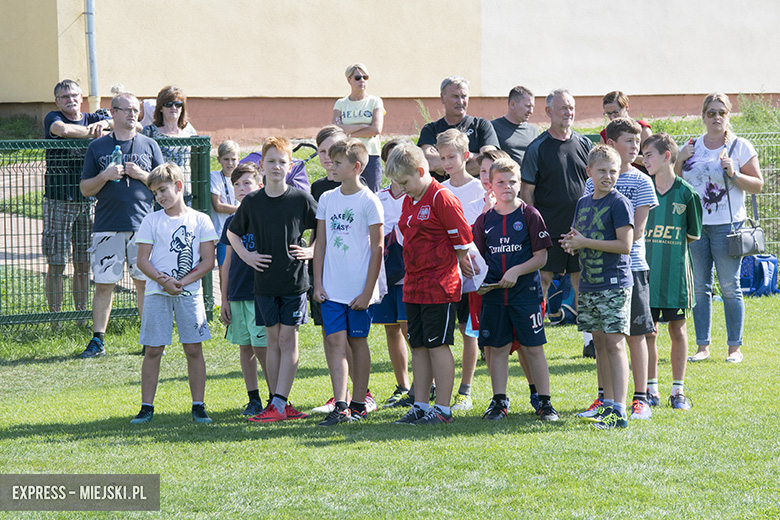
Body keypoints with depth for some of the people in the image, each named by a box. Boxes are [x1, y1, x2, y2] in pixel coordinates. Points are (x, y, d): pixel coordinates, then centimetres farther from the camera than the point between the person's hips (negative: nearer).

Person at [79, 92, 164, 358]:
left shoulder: (149, 145, 10)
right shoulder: (97, 147, 8)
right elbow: (85, 189, 7)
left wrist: (142, 175, -7)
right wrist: (105, 176, -10)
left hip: (143, 224, 1)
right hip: (108, 225, -1)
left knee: (145, 282, 2)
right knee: (103, 283, -1)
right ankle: (98, 340, 6)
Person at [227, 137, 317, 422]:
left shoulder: (301, 199, -3)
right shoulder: (252, 201, 4)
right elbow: (232, 232, 19)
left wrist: (310, 252, -5)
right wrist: (246, 255, 6)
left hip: (295, 279, -3)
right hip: (265, 281, 3)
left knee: (288, 340, -5)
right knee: (273, 340, 5)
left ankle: (279, 404, -7)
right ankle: (281, 406, 10)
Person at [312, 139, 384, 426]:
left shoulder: (368, 201, -6)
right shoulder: (327, 199, 9)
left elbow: (377, 248, -6)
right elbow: (320, 243, 13)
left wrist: (367, 292, -10)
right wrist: (318, 283, 6)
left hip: (359, 290, -4)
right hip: (331, 289, 4)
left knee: (357, 342, 5)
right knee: (335, 342, -5)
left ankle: (358, 403, 15)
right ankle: (340, 405, -10)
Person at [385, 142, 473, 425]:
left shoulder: (441, 198, -13)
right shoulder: (408, 201, 13)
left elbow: (462, 241, -12)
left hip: (439, 286, -8)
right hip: (413, 285, 8)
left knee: (438, 345, -5)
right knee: (418, 346, 10)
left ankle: (443, 409, 0)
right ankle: (421, 406, 15)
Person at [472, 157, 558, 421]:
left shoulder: (529, 215, -2)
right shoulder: (484, 220, 8)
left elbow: (541, 256, -4)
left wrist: (516, 271, -16)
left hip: (526, 292, -3)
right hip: (493, 295, 3)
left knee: (533, 348, -1)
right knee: (497, 348, 6)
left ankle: (545, 402, 5)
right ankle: (499, 401, 15)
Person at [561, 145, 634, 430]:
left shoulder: (619, 203, -8)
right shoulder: (583, 203, 14)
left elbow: (624, 245, -15)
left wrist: (586, 242, -13)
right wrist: (572, 242, -1)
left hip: (614, 284, -7)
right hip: (589, 285, 7)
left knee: (614, 343, -11)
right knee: (599, 342, 10)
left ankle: (619, 411, -14)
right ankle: (607, 404, 17)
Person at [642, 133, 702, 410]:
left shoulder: (686, 193, -3)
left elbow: (693, 234, 5)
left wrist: (672, 242, -2)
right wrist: (652, 242, -1)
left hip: (675, 271, -2)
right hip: (646, 270, 2)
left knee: (677, 329, 5)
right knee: (647, 331, 3)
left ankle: (678, 390, 13)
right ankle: (651, 390, 12)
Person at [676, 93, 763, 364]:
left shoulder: (740, 146, 1)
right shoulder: (692, 147, 12)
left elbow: (757, 184, 1)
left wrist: (734, 174, -15)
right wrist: (680, 160, 0)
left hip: (726, 224, -4)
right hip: (694, 224, 4)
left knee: (729, 287, -4)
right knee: (699, 287, 5)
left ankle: (735, 348, 2)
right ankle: (702, 346, 10)